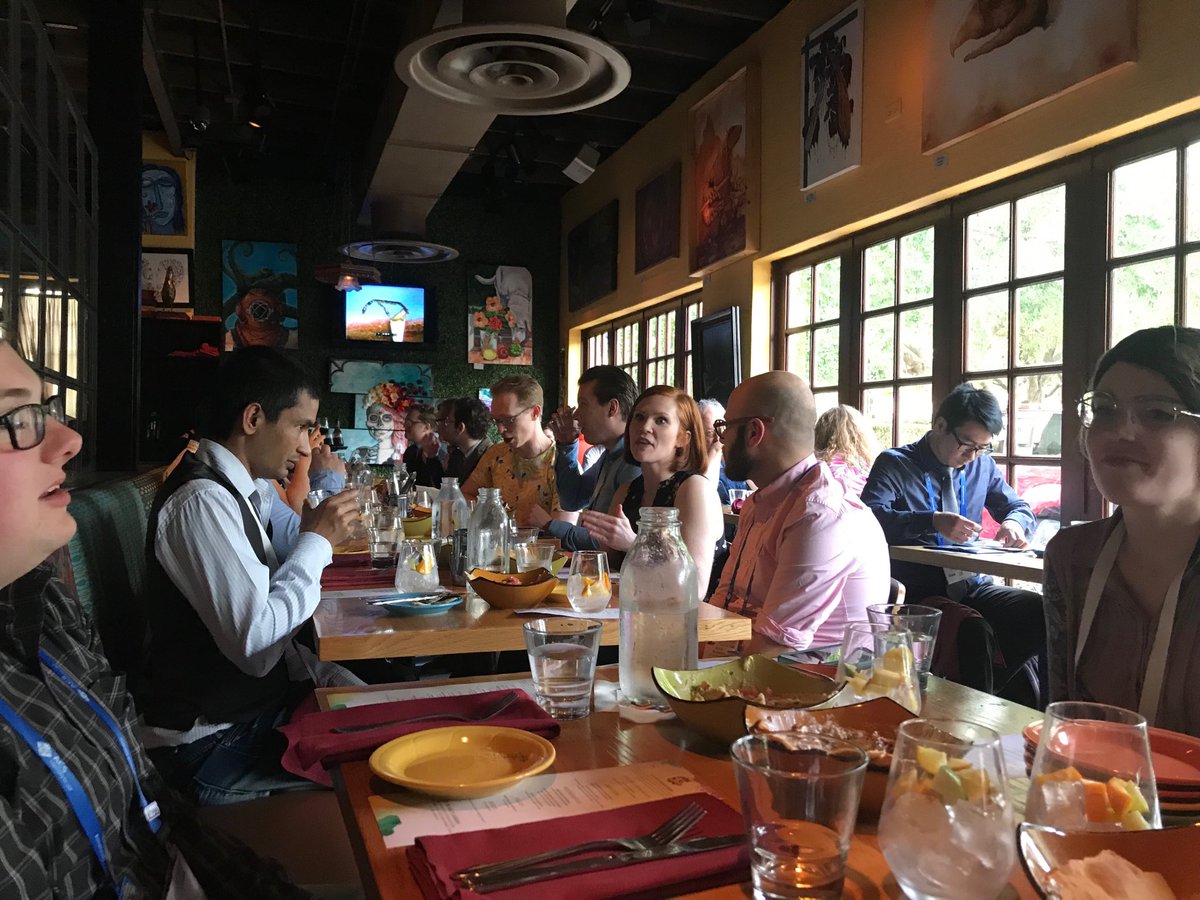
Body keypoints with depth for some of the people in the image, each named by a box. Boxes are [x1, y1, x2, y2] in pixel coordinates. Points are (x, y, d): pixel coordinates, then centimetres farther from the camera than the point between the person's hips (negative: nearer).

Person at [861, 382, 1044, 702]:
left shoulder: (983, 465, 18)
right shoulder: (894, 464, 1)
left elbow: (1020, 507, 27)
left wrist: (1015, 522, 1)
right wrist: (933, 521, -28)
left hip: (973, 588, 6)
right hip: (916, 594, -5)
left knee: (1044, 613, -23)